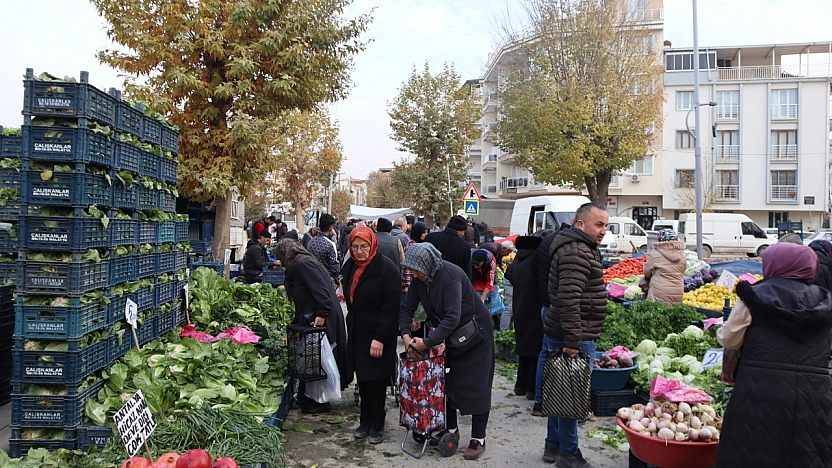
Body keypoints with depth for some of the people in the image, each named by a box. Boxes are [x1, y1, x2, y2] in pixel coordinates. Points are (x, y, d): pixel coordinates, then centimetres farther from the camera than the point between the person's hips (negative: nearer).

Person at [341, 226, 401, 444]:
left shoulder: (386, 267, -15)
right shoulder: (349, 267, 7)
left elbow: (392, 306, -17)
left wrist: (380, 338, -20)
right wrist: (350, 327, 14)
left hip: (378, 333, -6)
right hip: (356, 332, 6)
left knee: (376, 381, 0)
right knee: (362, 379, 12)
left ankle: (377, 426, 16)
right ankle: (366, 421, 26)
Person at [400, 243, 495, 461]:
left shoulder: (451, 276, -32)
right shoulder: (420, 278, -9)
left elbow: (452, 318, -35)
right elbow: (407, 308, -4)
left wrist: (427, 342, -35)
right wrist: (406, 334, -20)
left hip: (473, 334, -7)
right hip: (447, 334, 7)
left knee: (474, 385, -2)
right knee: (445, 381, 10)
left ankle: (478, 438, 7)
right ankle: (451, 427, 27)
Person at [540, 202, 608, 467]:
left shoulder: (584, 249, 18)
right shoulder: (576, 252, -18)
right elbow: (568, 299, -27)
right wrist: (573, 341, -26)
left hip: (560, 335, 11)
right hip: (574, 339, -11)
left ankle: (553, 445, 29)